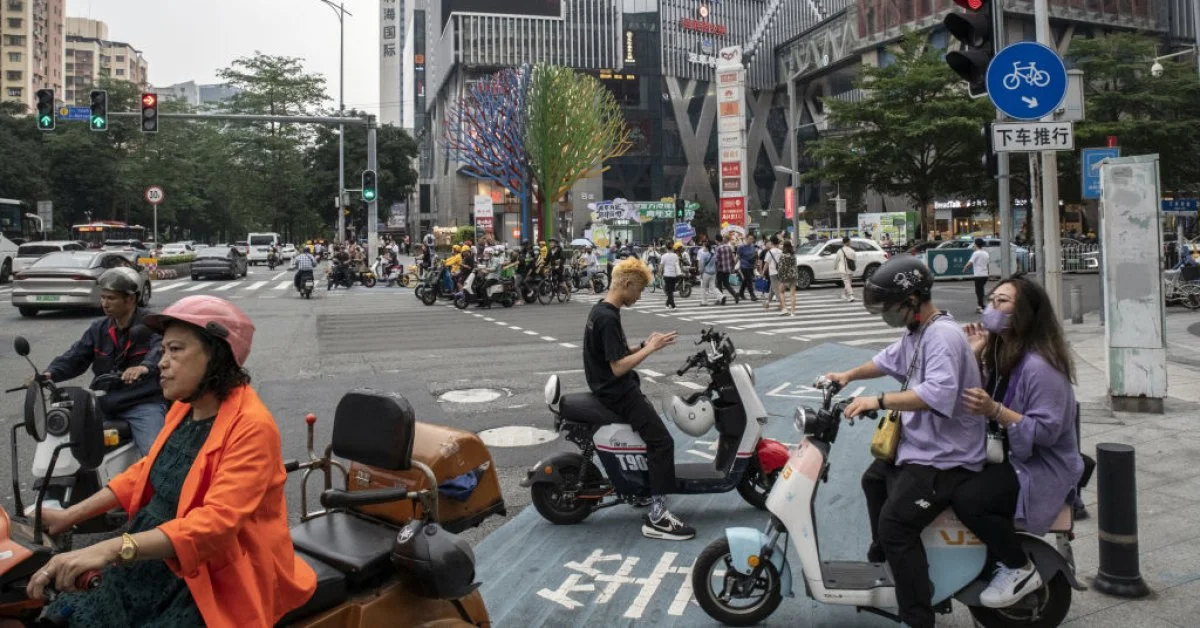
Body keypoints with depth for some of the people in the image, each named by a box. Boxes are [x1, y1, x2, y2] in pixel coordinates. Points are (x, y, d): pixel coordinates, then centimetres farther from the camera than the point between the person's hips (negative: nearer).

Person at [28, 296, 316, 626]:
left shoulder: (251, 426, -22)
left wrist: (112, 548, -38)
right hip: (153, 564, 8)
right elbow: (145, 472, 20)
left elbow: (216, 522, -31)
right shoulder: (184, 408, 5)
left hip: (212, 583, -8)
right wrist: (70, 515, 13)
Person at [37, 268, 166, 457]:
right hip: (103, 403, 7)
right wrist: (50, 374, -12)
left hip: (144, 404, -7)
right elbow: (75, 357, 8)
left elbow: (162, 349, -27)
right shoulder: (98, 329, 14)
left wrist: (145, 367, -48)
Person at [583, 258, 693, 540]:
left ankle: (647, 482, 42)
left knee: (651, 418, 31)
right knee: (662, 440, -17)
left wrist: (644, 345, 7)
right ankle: (656, 516, -19)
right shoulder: (609, 318, -21)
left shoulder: (600, 310, 10)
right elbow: (618, 367, -25)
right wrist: (651, 349, -18)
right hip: (618, 393, -11)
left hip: (614, 389, 11)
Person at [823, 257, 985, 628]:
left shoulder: (943, 336, -23)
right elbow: (889, 360, 29)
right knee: (874, 479, 29)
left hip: (943, 458, -11)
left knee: (896, 524, -21)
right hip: (919, 446, 11)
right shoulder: (917, 333, 10)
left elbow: (938, 394, -38)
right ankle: (882, 555, 49)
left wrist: (878, 402, -38)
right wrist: (849, 375, 21)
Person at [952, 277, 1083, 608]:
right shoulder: (1000, 353, 8)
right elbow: (974, 402, 5)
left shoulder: (1040, 366, -21)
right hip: (1007, 455, 10)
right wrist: (974, 357, -4)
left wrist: (994, 410, -34)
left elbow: (1047, 431, -25)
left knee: (968, 500, -28)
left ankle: (1021, 571, -4)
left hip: (1041, 468, -10)